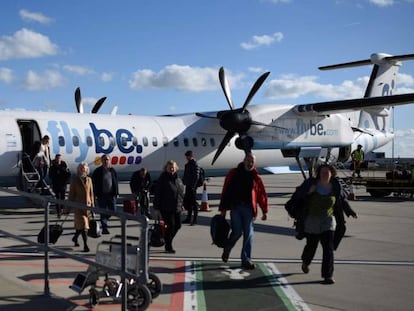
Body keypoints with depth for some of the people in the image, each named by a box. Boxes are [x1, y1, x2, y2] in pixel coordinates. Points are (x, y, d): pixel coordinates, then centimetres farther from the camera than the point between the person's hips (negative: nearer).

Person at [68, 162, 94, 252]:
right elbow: (71, 194, -1)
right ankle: (85, 245, -9)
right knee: (83, 225, -10)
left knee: (80, 224, 15)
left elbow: (91, 193, 12)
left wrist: (92, 205, 9)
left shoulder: (89, 179, 8)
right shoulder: (74, 180, -3)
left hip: (87, 205, 4)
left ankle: (75, 238, 39)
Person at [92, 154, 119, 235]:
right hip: (102, 195, -3)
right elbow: (94, 183, -2)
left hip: (111, 194, 3)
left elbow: (116, 183, 10)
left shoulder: (113, 171, 6)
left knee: (113, 210, 4)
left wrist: (116, 193, 5)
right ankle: (104, 227, 5)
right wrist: (95, 194, -7)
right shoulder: (98, 171, -4)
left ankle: (104, 220, 30)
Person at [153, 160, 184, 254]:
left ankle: (168, 241, 34)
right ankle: (168, 247, 12)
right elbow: (157, 194, -13)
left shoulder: (178, 179, 9)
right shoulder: (163, 179, -12)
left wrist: (181, 204, 17)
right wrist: (157, 208, -15)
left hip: (177, 208, 7)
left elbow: (181, 192, 19)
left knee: (178, 225, 11)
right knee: (171, 226, -5)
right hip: (166, 208, -7)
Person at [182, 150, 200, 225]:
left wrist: (193, 186, -21)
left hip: (192, 187, -9)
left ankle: (195, 220, 3)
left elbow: (196, 177, -17)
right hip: (188, 186, 9)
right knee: (187, 202, 13)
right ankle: (189, 218, 22)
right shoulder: (187, 165, 15)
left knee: (193, 202, -3)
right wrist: (184, 182, 13)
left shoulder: (195, 165, -11)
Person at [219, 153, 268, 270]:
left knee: (249, 234, 0)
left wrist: (264, 211, 5)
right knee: (237, 232, -5)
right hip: (235, 206, -2)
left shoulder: (256, 177, 6)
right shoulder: (234, 173, 3)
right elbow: (226, 191, 2)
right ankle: (226, 249, 25)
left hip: (248, 208, 2)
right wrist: (223, 208, -1)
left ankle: (246, 260, 9)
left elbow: (262, 195, 7)